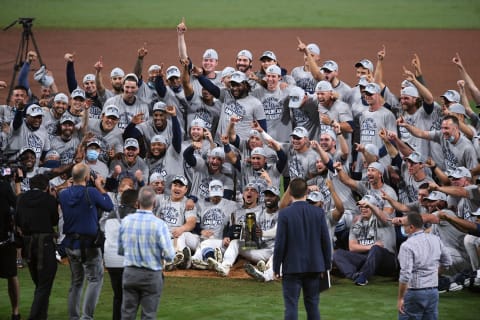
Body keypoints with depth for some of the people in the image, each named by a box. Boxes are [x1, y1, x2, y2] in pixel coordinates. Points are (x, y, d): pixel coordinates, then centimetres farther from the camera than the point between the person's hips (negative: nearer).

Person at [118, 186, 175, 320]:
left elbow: (120, 249, 8)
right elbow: (169, 256, -15)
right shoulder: (159, 225, -16)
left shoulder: (126, 221, -3)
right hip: (151, 275, -3)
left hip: (129, 273, 3)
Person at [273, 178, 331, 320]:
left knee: (291, 307, -1)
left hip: (292, 267, -3)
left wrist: (276, 267, 0)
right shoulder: (318, 212, -1)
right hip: (314, 266, 3)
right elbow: (326, 241, 1)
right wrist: (326, 265, 11)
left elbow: (280, 243, -9)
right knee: (312, 306, 10)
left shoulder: (284, 213, -10)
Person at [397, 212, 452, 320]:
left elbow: (405, 275, -21)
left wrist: (400, 298, -15)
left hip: (414, 292, -6)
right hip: (433, 291, 6)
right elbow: (447, 262, 16)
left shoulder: (407, 245, -17)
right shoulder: (436, 240, 3)